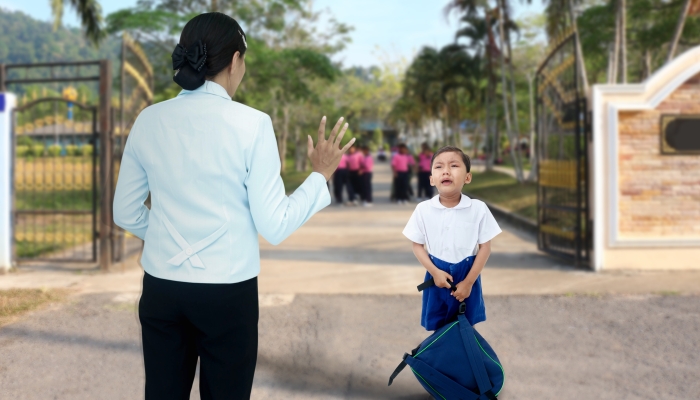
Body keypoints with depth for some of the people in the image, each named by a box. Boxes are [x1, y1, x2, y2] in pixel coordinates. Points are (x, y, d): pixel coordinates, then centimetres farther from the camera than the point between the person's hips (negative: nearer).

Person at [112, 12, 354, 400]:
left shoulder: (148, 121, 0)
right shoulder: (251, 124, -11)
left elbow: (126, 213, 9)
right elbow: (274, 226, -10)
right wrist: (321, 176, 4)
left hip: (161, 288, 3)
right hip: (228, 291, -3)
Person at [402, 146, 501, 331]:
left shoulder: (478, 209, -14)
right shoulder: (423, 209, -11)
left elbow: (485, 247, -8)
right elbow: (417, 245, -2)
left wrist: (468, 282, -10)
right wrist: (434, 272, -15)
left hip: (467, 274, 0)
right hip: (437, 275, 1)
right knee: (438, 328, 15)